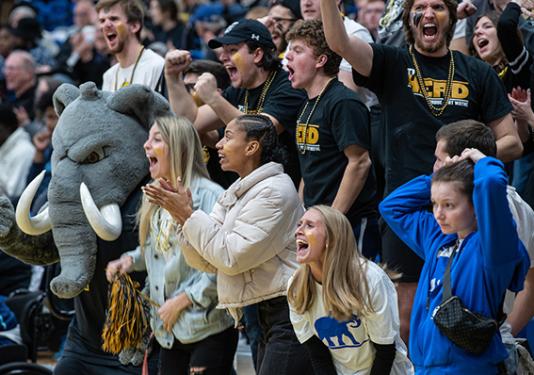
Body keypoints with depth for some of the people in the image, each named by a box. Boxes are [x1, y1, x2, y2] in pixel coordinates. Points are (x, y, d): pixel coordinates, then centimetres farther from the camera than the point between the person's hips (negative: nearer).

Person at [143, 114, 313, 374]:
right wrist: (181, 215, -3)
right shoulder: (234, 195, 16)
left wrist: (188, 215, -12)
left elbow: (231, 257, -18)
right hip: (268, 314, 10)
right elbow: (206, 262, 10)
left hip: (290, 315, -10)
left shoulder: (274, 192, -13)